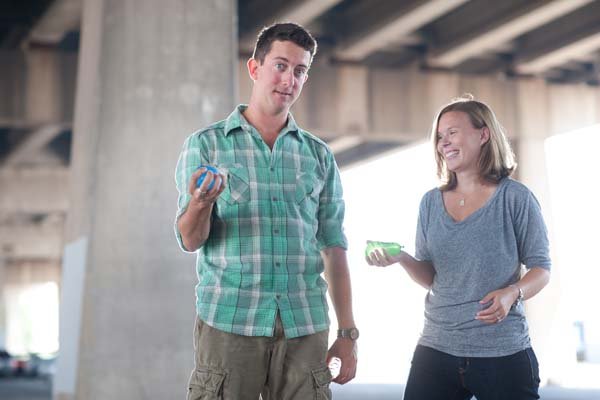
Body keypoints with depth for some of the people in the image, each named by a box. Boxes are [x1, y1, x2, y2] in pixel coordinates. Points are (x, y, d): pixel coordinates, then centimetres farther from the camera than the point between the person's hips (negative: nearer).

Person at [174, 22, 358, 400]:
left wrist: (348, 331, 5)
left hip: (305, 328, 2)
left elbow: (333, 247, 10)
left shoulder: (320, 156, 11)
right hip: (229, 322, -2)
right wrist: (200, 203, -24)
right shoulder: (205, 145, 4)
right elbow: (190, 240, -2)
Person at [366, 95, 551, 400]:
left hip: (503, 354, -4)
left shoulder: (515, 197, -5)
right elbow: (431, 277, 12)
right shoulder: (431, 202, 8)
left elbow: (541, 267, -1)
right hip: (436, 351, 4)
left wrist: (513, 293, -20)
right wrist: (403, 258, -7)